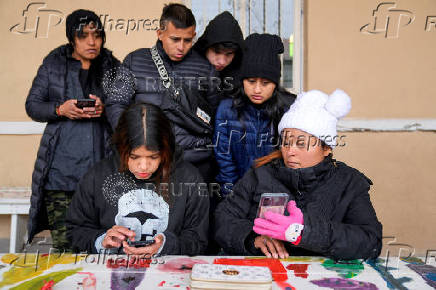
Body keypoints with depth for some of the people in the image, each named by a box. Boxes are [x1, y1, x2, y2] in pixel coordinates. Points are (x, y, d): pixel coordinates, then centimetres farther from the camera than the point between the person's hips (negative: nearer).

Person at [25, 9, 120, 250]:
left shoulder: (113, 67, 12)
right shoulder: (53, 64, 12)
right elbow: (32, 106, 11)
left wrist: (105, 109, -11)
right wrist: (61, 109, -8)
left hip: (101, 165, 0)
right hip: (61, 167, 0)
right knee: (64, 243, 0)